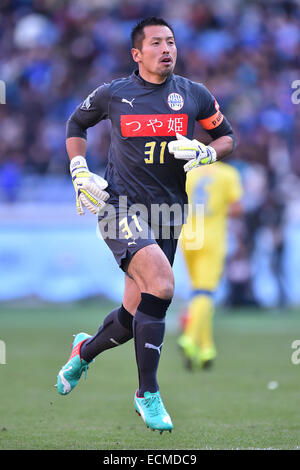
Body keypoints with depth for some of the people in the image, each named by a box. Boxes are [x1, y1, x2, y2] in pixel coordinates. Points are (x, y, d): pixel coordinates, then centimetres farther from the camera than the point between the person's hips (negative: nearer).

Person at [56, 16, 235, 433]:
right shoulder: (112, 94, 1)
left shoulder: (194, 95, 4)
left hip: (166, 212, 4)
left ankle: (85, 350, 43)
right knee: (161, 283, -27)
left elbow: (227, 137, 16)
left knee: (136, 315, 7)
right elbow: (76, 123, 19)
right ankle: (148, 395, -16)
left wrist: (206, 154, -5)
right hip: (120, 207, -3)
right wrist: (79, 172, 7)